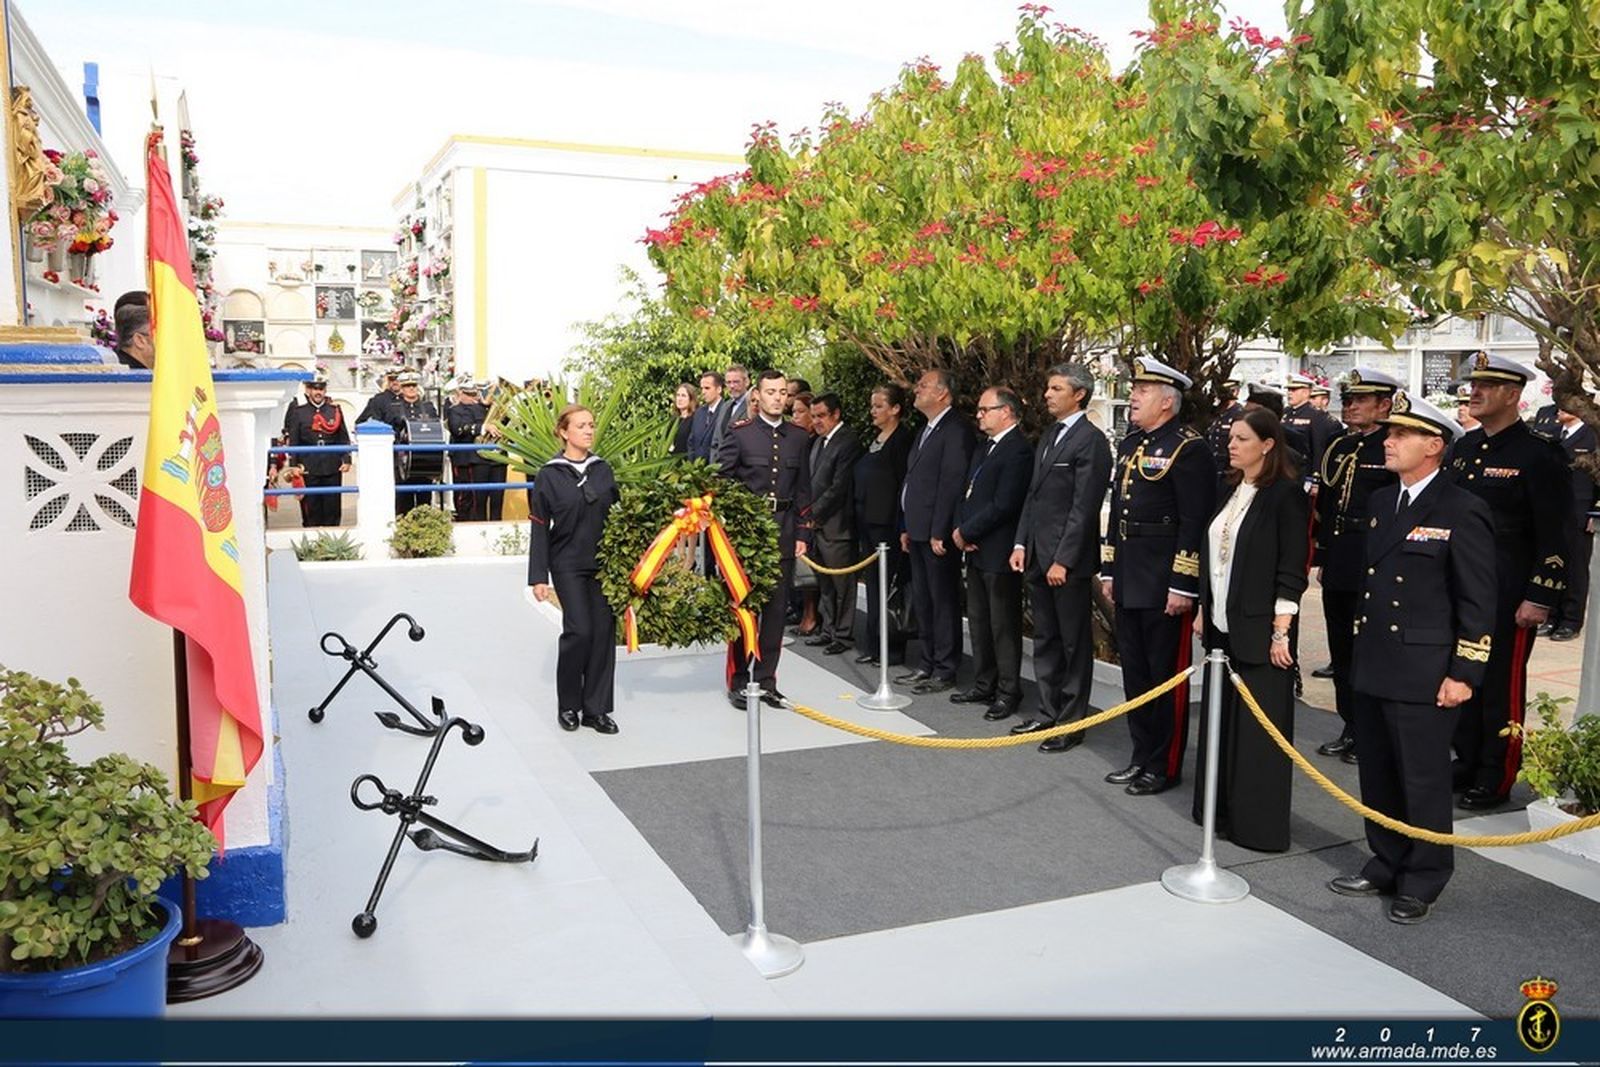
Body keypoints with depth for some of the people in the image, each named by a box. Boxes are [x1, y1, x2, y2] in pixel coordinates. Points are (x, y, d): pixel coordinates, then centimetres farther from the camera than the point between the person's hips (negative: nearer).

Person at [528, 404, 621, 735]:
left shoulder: (603, 470, 8)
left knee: (604, 631, 0)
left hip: (604, 563, 4)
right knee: (579, 631, -10)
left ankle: (596, 708, 11)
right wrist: (538, 576, -6)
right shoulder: (549, 475, -3)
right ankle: (568, 705, 10)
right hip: (568, 565, -4)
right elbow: (539, 528, -2)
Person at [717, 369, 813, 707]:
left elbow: (804, 489, 12)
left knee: (776, 609, 6)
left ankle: (767, 680, 16)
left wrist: (802, 533, 7)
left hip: (784, 532, 4)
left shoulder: (798, 436, 10)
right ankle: (738, 682, 11)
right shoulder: (739, 432, -1)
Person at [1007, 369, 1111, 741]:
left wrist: (1063, 560, -18)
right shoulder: (1048, 435, 15)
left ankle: (1072, 723, 12)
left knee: (1074, 643, 3)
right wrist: (1020, 544, 10)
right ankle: (1048, 713, 26)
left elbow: (1084, 507, -16)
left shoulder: (1091, 440, -12)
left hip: (1068, 560, -8)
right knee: (1044, 640, 15)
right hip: (1037, 556, 8)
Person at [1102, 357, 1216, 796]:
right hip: (1130, 581, 9)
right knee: (1134, 671, 15)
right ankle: (1141, 756, 27)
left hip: (1164, 586, -8)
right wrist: (1110, 570, 17)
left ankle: (1164, 767, 14)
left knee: (1166, 674, 2)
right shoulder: (1130, 444, 14)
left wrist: (1182, 586, -20)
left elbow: (1195, 522, -17)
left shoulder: (1188, 449, -13)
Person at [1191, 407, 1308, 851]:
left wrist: (1280, 631, -15)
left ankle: (1259, 824, 11)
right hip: (1222, 624, 8)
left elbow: (1292, 569, -13)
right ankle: (1221, 809, 25)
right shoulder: (1232, 490, 11)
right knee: (1222, 719, 13)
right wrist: (1203, 609, 15)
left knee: (1258, 726, 0)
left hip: (1259, 630, -7)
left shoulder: (1286, 494, -11)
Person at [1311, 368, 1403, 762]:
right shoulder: (1339, 449, 14)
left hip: (1373, 569, -7)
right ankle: (1350, 729, 24)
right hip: (1337, 568, 8)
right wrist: (1322, 552, 15)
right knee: (1342, 650, 13)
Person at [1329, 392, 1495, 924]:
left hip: (1423, 675, -7)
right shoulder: (1380, 501, 11)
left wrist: (1464, 674, -13)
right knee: (1378, 777, 16)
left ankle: (1422, 882, 21)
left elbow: (1478, 602, -11)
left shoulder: (1462, 512, -11)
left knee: (1423, 781, 5)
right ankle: (1385, 865, 32)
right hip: (1371, 669, 7)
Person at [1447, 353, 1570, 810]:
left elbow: (1554, 535, -13)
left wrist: (1540, 598, -16)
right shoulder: (1465, 446, 10)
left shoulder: (1538, 454, -11)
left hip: (1507, 595, -7)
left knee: (1502, 685, 3)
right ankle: (1467, 763, 27)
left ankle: (1496, 780, 14)